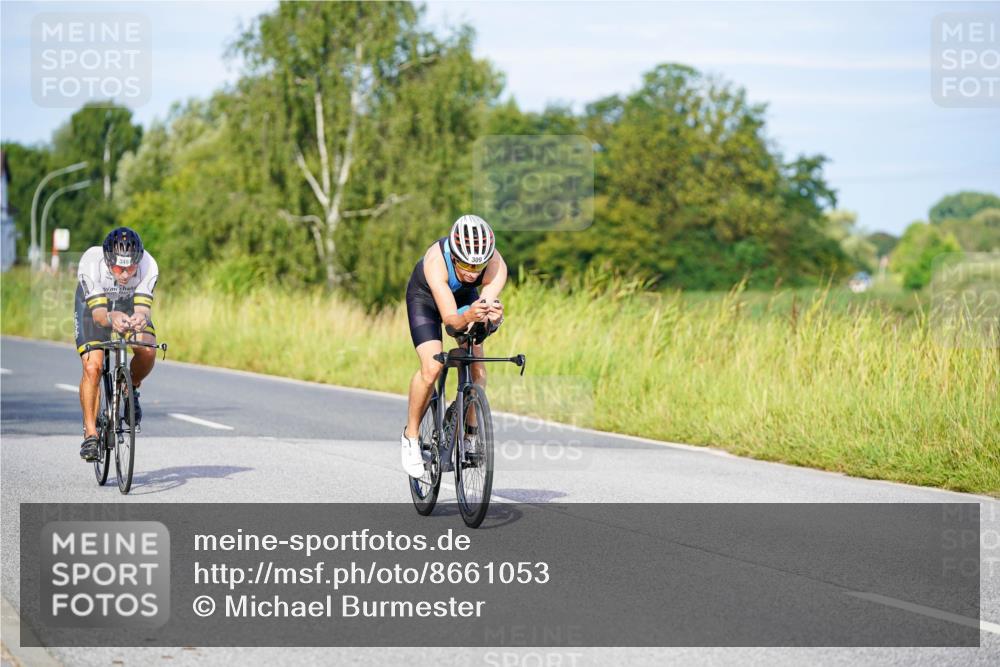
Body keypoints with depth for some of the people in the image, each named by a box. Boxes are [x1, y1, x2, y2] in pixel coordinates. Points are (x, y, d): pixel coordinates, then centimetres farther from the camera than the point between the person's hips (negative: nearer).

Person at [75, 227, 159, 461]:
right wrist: (110, 318, -63)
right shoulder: (91, 263, -37)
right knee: (92, 367, -19)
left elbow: (143, 308, -36)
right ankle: (90, 434, -7)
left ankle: (130, 392, 6)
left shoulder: (148, 265, -34)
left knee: (147, 352, -25)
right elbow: (98, 313, -40)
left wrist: (140, 318, -61)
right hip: (92, 302, -1)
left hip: (129, 303, 1)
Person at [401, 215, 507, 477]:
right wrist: (468, 316, -68)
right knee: (432, 367, -22)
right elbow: (450, 318, -47)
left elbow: (488, 307, -42)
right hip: (425, 298, -3)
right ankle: (411, 435, -3)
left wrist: (493, 317, -65)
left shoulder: (497, 266, -34)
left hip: (466, 297, 3)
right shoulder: (436, 261, -42)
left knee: (477, 369, -11)